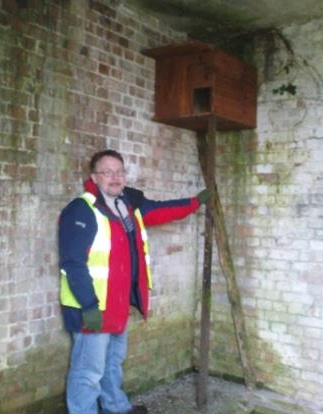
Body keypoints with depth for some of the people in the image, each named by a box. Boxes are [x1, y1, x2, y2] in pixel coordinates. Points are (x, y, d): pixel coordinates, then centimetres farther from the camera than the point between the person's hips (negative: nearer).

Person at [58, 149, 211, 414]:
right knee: (89, 370, 0)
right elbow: (73, 264, -24)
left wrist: (195, 202, 25)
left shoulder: (130, 204, 7)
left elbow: (161, 211, 23)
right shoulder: (81, 211, -20)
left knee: (114, 360, 26)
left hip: (119, 303, 10)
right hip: (92, 307, -9)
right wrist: (89, 306, -27)